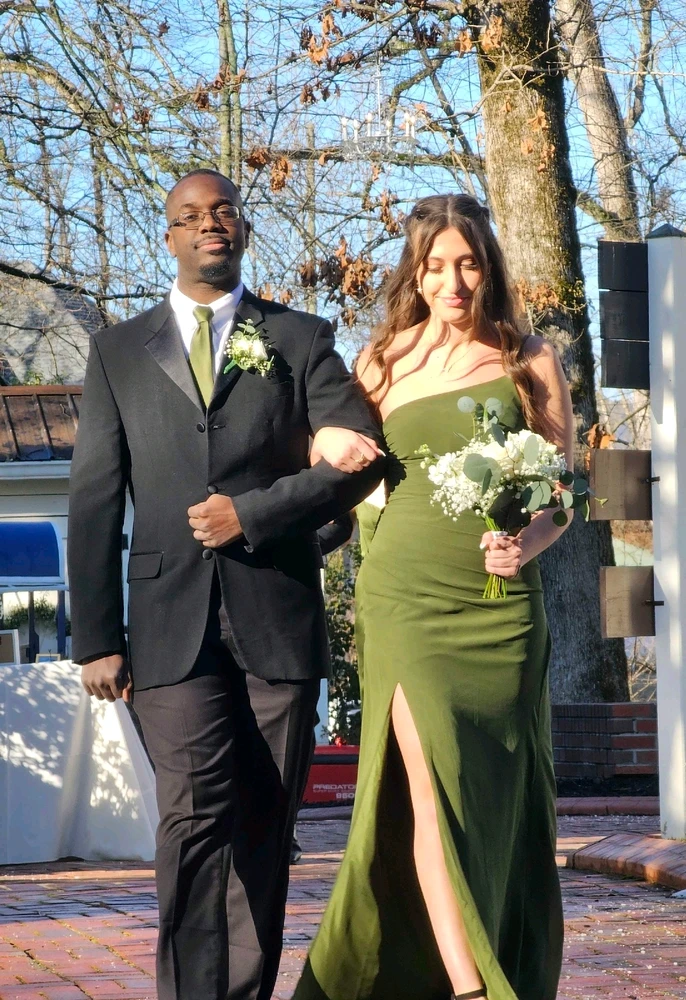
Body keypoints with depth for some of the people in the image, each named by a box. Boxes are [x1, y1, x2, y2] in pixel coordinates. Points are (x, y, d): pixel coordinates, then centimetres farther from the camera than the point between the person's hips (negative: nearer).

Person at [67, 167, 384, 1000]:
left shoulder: (300, 340, 12)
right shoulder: (120, 352, 13)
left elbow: (360, 457, 2)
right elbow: (94, 502, 8)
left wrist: (252, 513, -8)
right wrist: (96, 639, 0)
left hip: (278, 622, 1)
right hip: (173, 627, -1)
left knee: (263, 833, 4)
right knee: (194, 817, -15)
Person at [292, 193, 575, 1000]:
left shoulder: (529, 364, 6)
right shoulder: (383, 365, 11)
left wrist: (527, 542, -12)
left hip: (501, 602, 0)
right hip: (405, 594, 0)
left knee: (498, 801, 3)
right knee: (431, 785, -15)